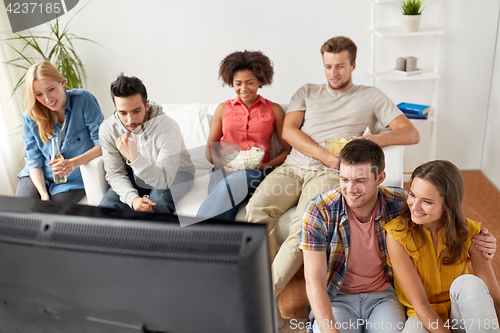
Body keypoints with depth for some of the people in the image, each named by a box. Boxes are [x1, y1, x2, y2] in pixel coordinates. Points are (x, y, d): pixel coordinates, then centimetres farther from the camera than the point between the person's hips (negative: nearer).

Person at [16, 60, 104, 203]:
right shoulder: (30, 117, -5)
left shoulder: (83, 100, -14)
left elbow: (102, 144, -16)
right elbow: (33, 159, 0)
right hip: (39, 177, 3)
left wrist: (74, 163, -31)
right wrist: (43, 194, -14)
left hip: (74, 179, -2)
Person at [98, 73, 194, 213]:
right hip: (137, 176, 4)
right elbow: (115, 173, -10)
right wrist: (133, 198, -30)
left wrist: (134, 158, -50)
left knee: (156, 205, -33)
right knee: (107, 205, -19)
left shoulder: (168, 127, -31)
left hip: (175, 175, -3)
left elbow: (164, 180, -33)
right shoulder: (107, 130, -18)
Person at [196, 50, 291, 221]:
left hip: (255, 174, -1)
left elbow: (288, 150, 10)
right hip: (224, 171, 2)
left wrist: (267, 165, -10)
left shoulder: (274, 110, 14)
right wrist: (222, 163, -5)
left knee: (229, 185, -38)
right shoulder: (223, 109, 19)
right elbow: (210, 150, 18)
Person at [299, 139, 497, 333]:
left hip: (383, 295, 2)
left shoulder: (401, 204, -12)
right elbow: (314, 281, -17)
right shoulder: (319, 211, -18)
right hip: (336, 298, -1)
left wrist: (480, 240, -13)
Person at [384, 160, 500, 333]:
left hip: (461, 312, 3)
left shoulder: (468, 233, -12)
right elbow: (420, 304, -19)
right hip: (423, 318, -3)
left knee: (469, 283, -30)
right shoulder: (397, 235, -20)